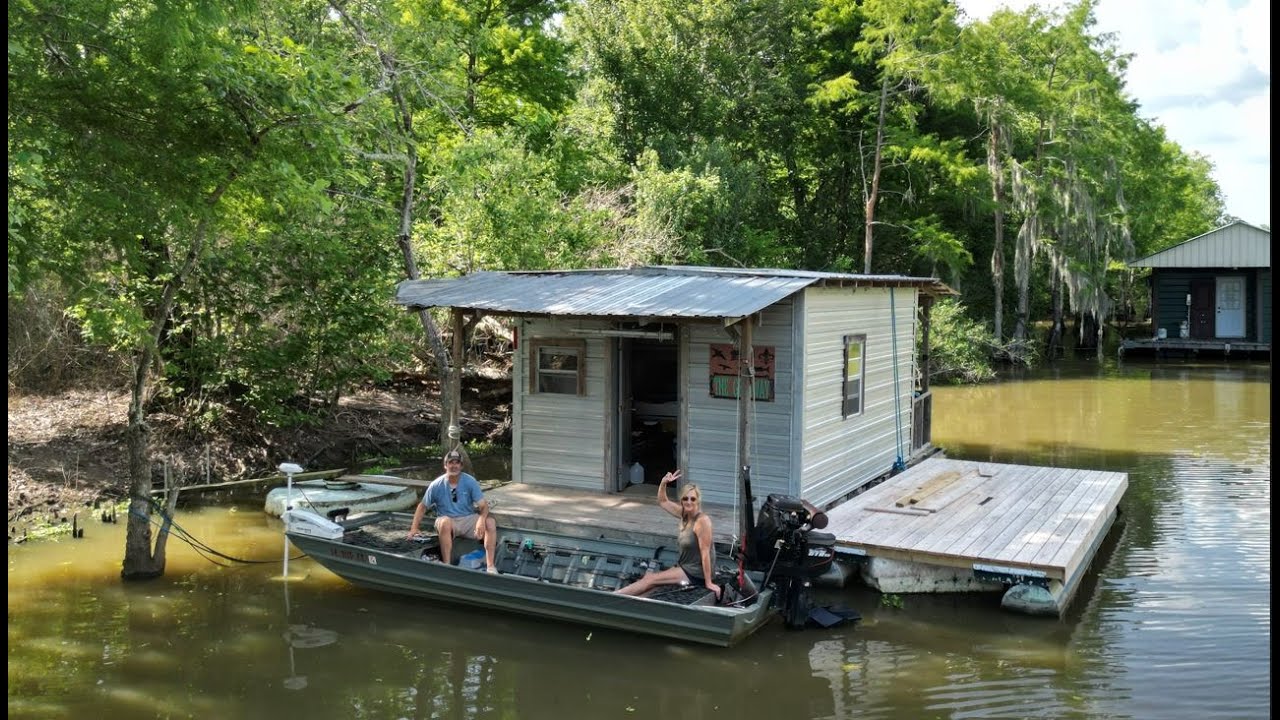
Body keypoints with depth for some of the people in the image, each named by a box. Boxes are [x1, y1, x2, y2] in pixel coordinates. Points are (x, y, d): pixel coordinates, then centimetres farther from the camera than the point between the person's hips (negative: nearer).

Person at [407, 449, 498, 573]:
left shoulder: (470, 482, -5)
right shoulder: (436, 485, -5)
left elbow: (483, 505, -10)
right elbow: (422, 507, 5)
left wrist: (481, 520, -31)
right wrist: (414, 528, -4)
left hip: (468, 519, 1)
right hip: (448, 522, -1)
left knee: (490, 522, -26)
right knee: (445, 522, -37)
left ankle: (490, 565, -29)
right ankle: (447, 565, -34)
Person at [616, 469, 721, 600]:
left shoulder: (702, 520, -21)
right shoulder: (684, 514, 3)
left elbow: (705, 553, -22)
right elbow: (662, 502, 14)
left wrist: (708, 582, -20)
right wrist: (663, 483, -4)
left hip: (697, 574, -8)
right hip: (685, 567, 8)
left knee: (650, 579, -8)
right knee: (648, 576, 1)